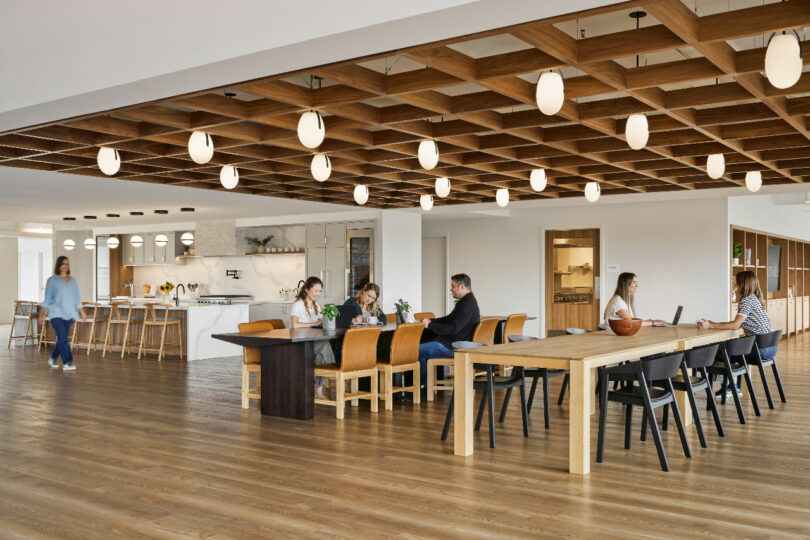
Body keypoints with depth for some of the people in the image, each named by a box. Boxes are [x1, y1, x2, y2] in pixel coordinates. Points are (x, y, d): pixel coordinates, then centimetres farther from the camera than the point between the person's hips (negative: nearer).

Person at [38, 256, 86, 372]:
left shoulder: (73, 280, 12)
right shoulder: (52, 280, 1)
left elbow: (77, 299, 15)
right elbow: (47, 299, 1)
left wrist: (82, 312, 10)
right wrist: (42, 314, -2)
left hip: (69, 314, 5)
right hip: (56, 313, -5)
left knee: (61, 338, 10)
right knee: (63, 338, -15)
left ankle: (53, 358, 30)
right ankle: (67, 363, -16)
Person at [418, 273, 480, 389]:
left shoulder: (468, 304, -19)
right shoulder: (465, 301, 16)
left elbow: (453, 329, -25)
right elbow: (448, 319, 25)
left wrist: (430, 325, -20)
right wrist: (431, 321, 11)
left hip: (453, 347, -11)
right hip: (451, 340, 11)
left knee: (418, 351, -14)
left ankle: (424, 386, 3)